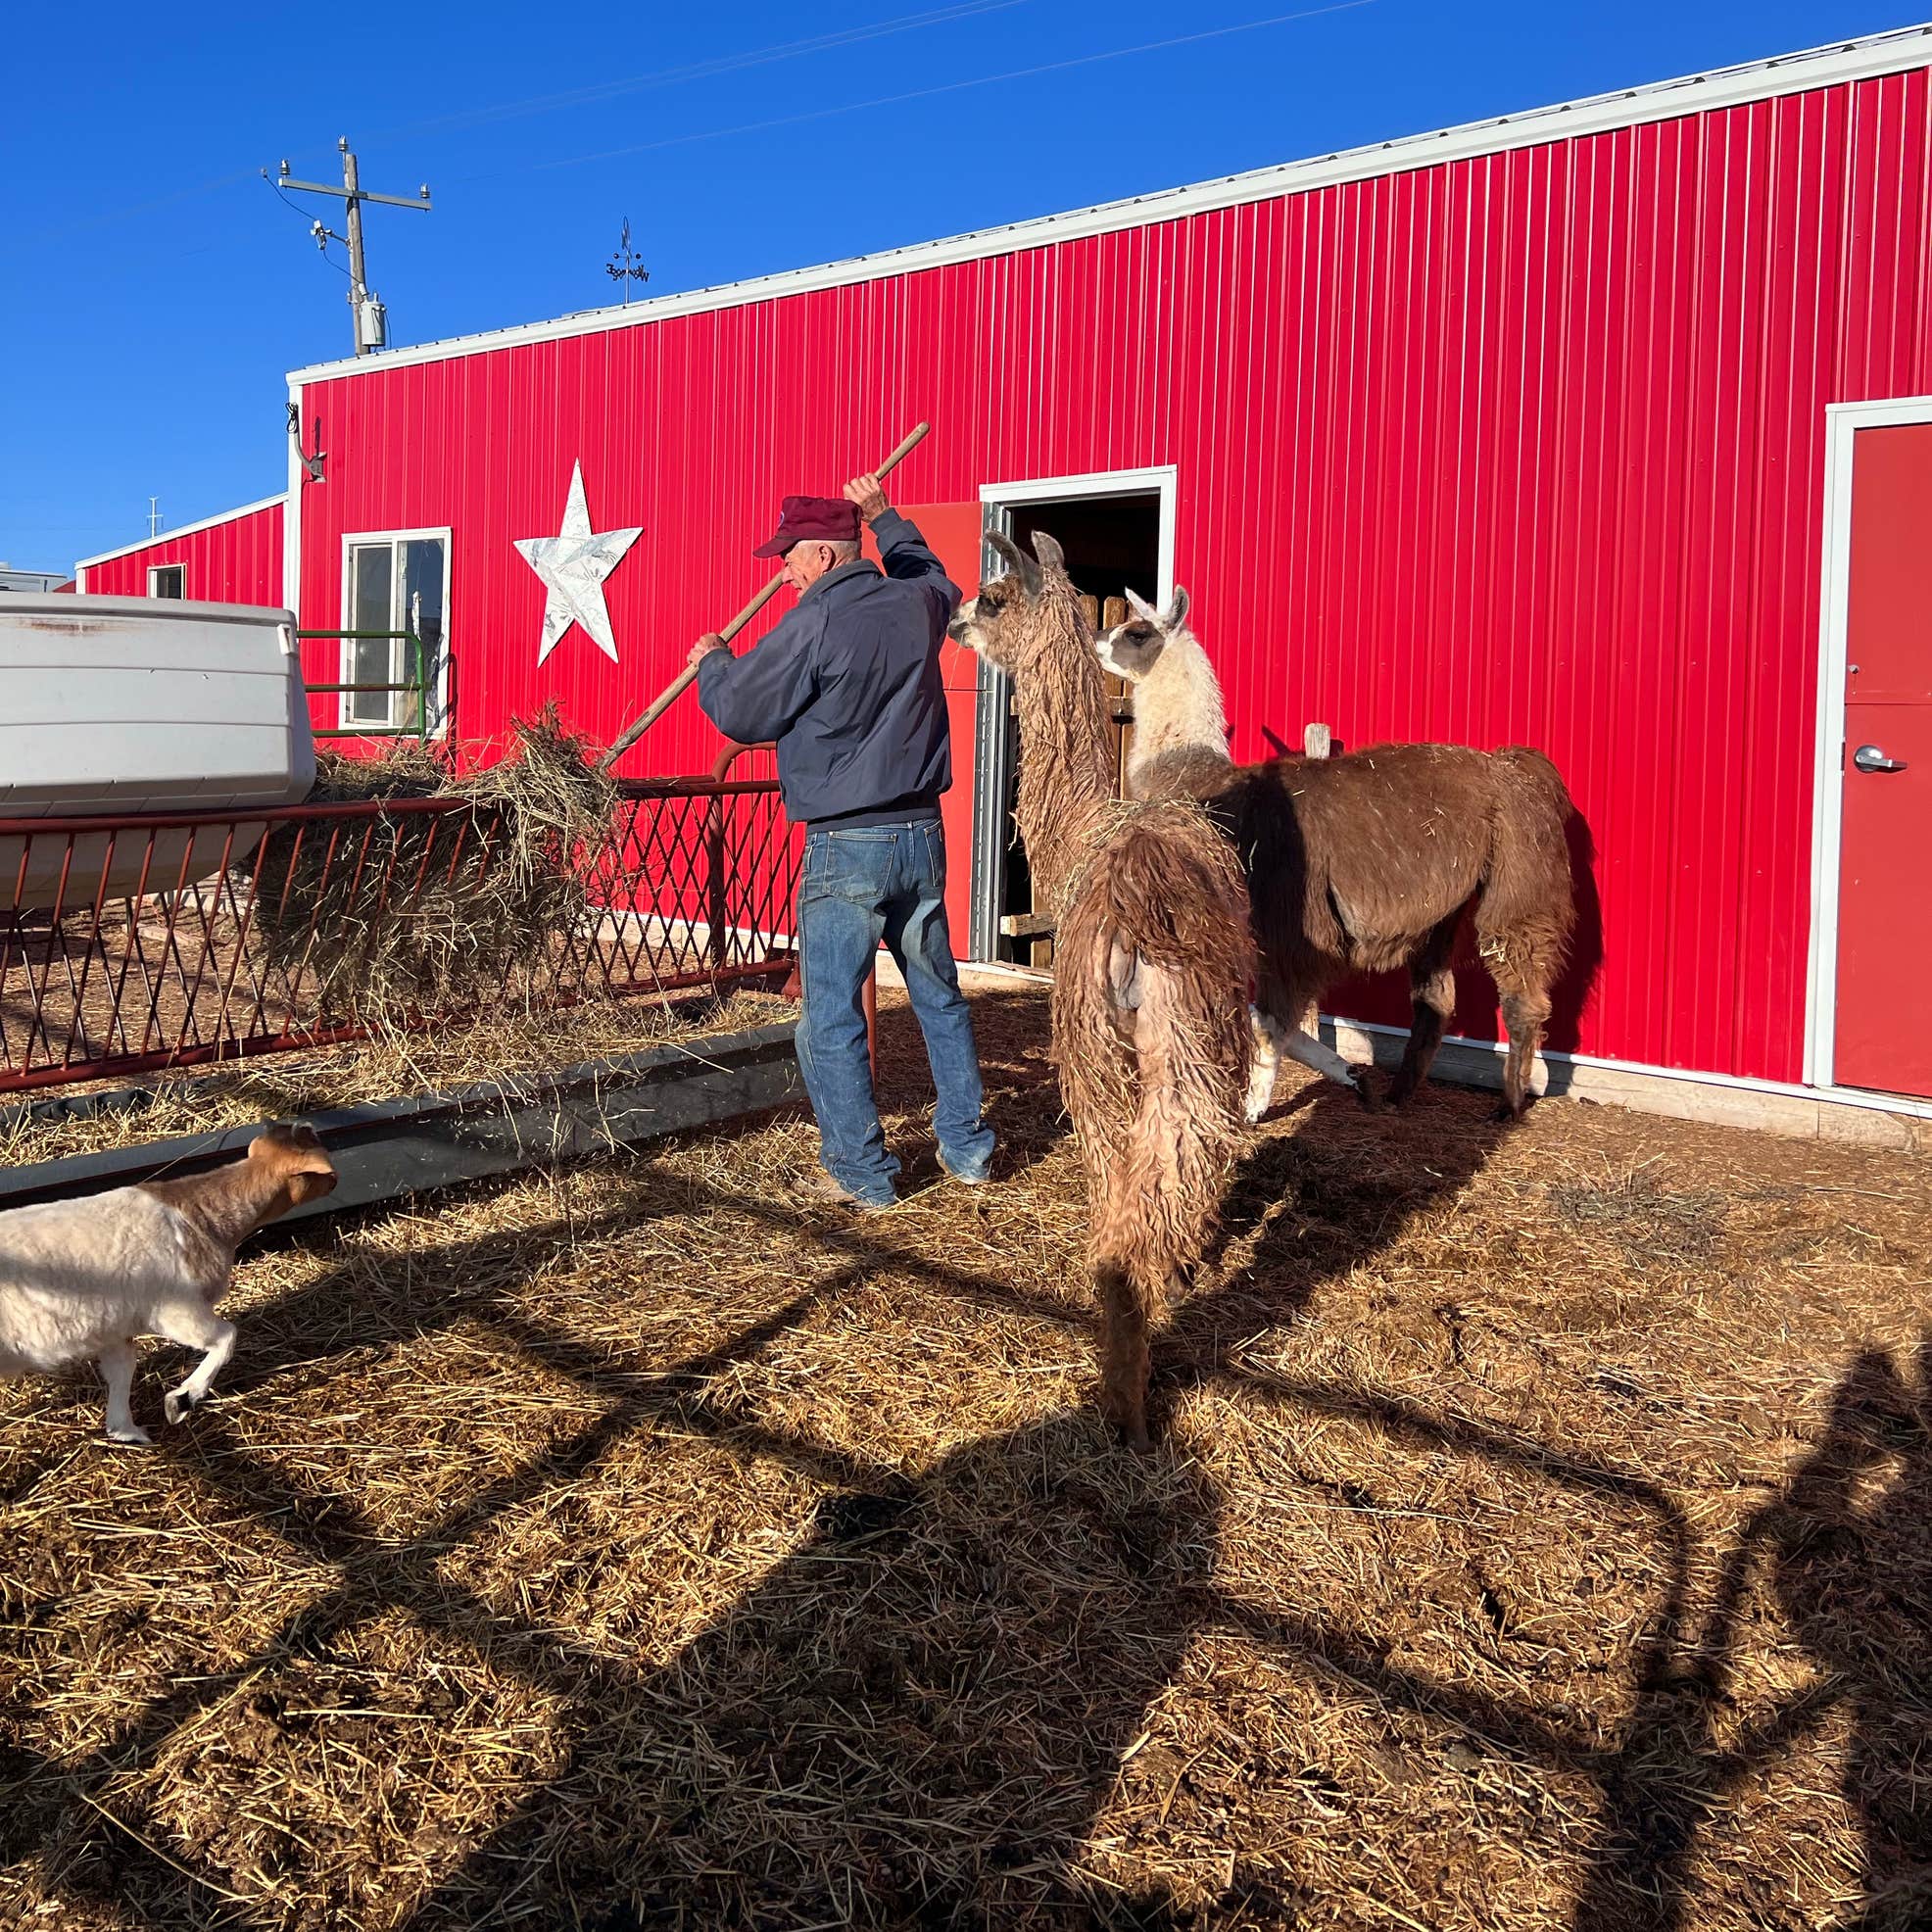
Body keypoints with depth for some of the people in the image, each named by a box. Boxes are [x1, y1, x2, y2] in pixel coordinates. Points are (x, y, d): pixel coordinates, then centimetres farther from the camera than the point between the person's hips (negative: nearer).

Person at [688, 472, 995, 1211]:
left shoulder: (811, 626, -14)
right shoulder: (917, 605, 5)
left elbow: (740, 713, -6)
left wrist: (712, 662, 14)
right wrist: (883, 516, 43)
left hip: (846, 848, -7)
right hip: (922, 833, 7)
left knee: (831, 1018, 3)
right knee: (939, 996, 17)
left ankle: (861, 1175, 8)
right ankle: (967, 1149, 25)